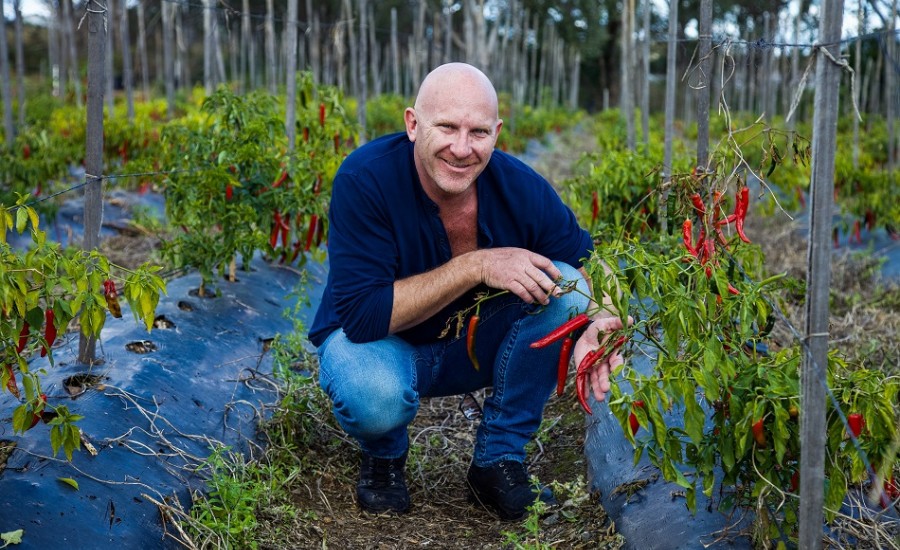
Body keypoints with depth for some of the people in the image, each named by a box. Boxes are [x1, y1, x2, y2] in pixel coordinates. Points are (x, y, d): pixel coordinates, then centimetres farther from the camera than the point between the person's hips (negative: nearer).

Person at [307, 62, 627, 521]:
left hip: (478, 344, 4)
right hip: (378, 342, -3)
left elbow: (585, 266, -8)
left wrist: (596, 324, -33)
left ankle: (497, 461, -7)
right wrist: (477, 266, -37)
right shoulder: (364, 179, -28)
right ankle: (383, 455, 3)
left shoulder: (523, 189, -19)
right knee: (376, 396, -39)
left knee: (564, 285, -21)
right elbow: (361, 315, -32)